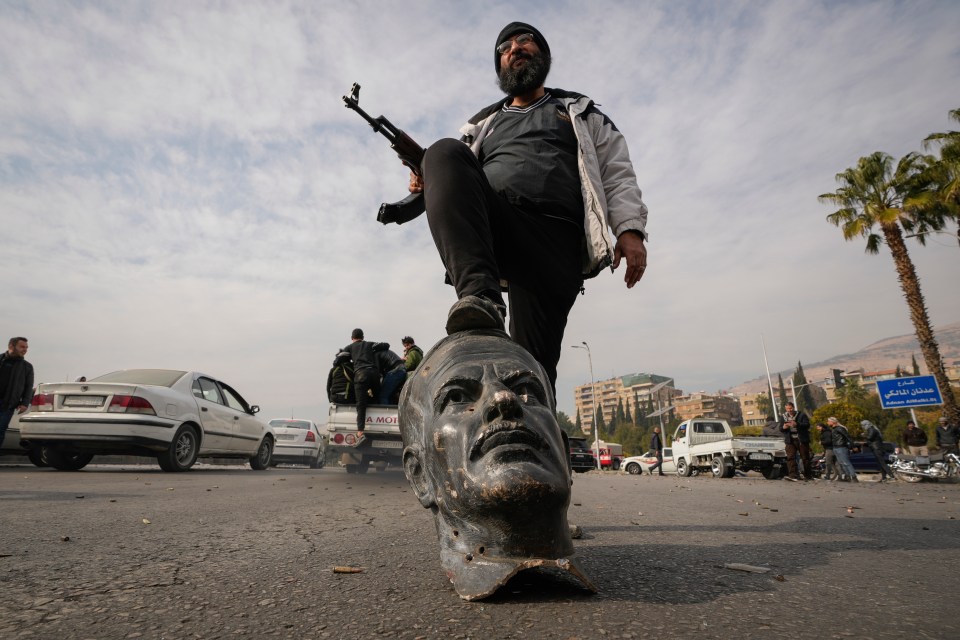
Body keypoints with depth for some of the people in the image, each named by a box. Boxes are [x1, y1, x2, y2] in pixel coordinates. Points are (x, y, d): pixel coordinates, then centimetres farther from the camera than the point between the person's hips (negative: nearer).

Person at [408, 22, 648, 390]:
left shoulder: (580, 113, 30)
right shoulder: (484, 123, 35)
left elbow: (617, 174, 17)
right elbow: (460, 179, 29)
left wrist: (630, 229, -2)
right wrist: (430, 183, 4)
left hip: (556, 239, -1)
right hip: (493, 227, 2)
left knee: (534, 359, -16)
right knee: (444, 152, -28)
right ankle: (480, 298, -44)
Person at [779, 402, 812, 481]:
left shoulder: (801, 415, 1)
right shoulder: (783, 417, 11)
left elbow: (807, 425, -10)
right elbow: (780, 429, 13)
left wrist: (797, 424, -24)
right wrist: (783, 427, -10)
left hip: (801, 440, -2)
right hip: (790, 440, 2)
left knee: (805, 457, 7)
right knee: (790, 457, -11)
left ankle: (807, 475, 19)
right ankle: (793, 475, -17)